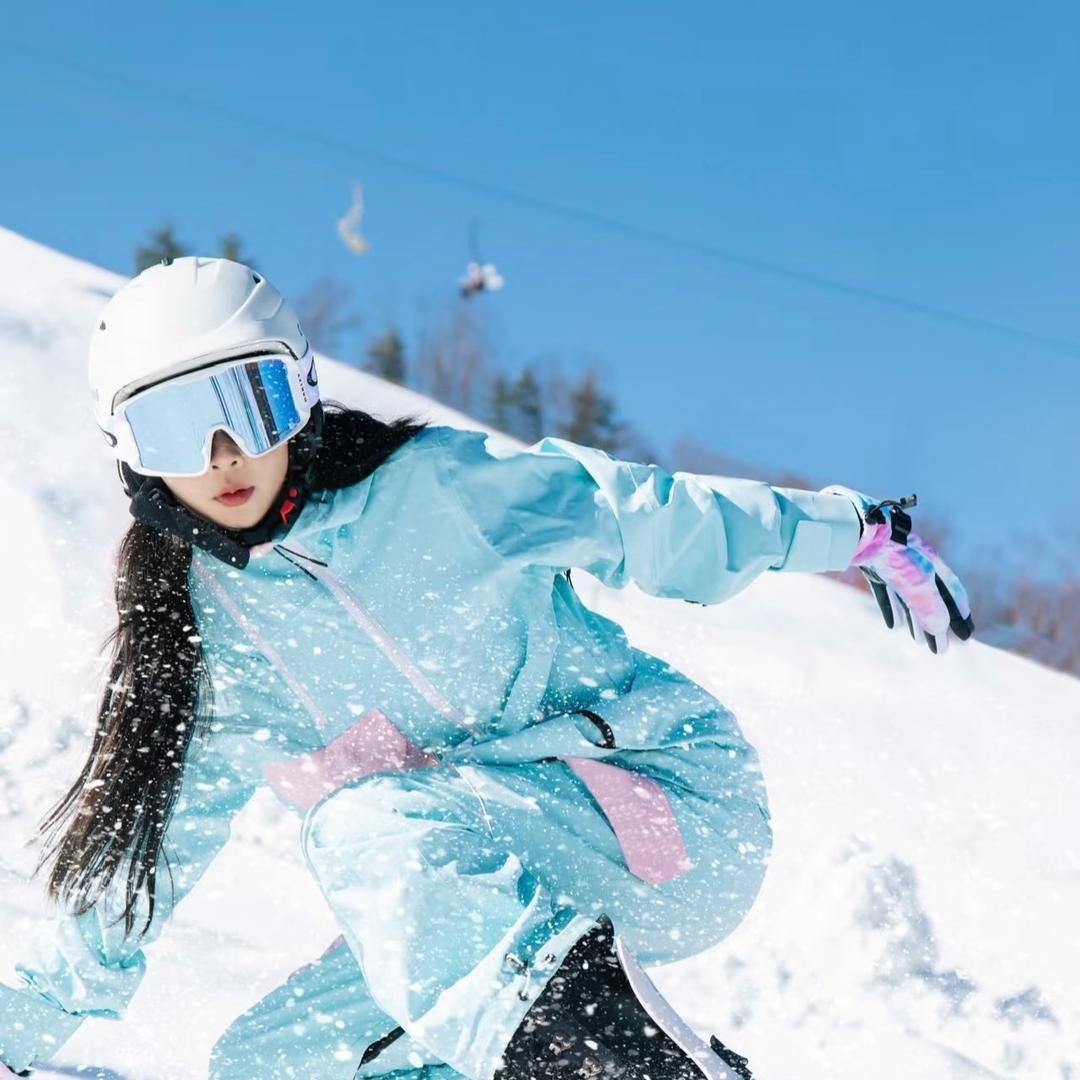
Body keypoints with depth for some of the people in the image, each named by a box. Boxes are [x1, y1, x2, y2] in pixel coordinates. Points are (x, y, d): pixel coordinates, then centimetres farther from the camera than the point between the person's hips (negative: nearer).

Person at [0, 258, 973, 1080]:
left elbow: (646, 520, -3)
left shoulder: (434, 489, -11)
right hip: (521, 887, 7)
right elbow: (156, 830, 16)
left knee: (372, 828, -31)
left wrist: (862, 535, 1)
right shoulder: (196, 631, 5)